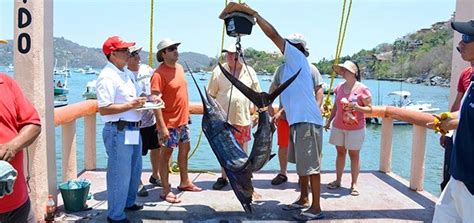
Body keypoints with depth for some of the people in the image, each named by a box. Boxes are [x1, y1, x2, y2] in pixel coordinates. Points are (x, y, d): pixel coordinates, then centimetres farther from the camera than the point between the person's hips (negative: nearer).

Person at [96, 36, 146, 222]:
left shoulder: (127, 73, 13)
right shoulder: (107, 77, -17)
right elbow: (104, 109, -22)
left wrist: (142, 101, 5)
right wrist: (131, 105, -22)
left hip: (133, 130, 10)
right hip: (118, 132, -10)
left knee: (134, 171, 23)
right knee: (119, 175, 3)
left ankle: (128, 202, 43)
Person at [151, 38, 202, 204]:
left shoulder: (179, 67, 7)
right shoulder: (159, 73, -18)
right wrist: (162, 127, -26)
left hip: (182, 120, 9)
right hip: (169, 123, -9)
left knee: (185, 149, 19)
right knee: (166, 154, 2)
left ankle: (184, 182, 37)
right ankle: (166, 191, 13)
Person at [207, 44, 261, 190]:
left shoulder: (249, 72, 5)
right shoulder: (218, 71, 1)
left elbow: (257, 95, 12)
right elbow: (211, 95, 4)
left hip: (243, 119, 1)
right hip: (223, 118, -1)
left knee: (242, 151, 9)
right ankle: (223, 177, 22)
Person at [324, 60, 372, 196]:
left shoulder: (362, 89, -10)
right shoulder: (339, 87, 6)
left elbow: (370, 109, -8)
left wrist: (357, 107, -25)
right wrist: (329, 121, 13)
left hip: (355, 128, -5)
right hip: (338, 127, 5)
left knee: (354, 155, 3)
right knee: (340, 152, 12)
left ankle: (354, 184, 11)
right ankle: (338, 180, 21)